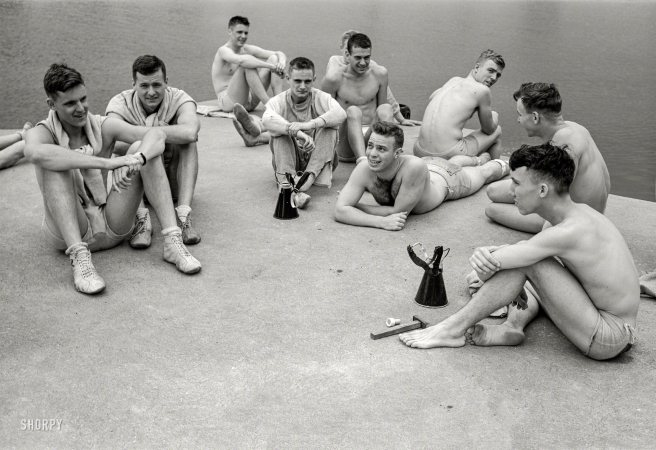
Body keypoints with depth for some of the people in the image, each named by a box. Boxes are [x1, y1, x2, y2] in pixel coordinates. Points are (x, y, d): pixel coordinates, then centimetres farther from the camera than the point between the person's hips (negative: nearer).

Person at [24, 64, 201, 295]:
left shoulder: (103, 127, 0)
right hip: (67, 231, -2)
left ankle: (173, 241, -23)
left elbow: (157, 134, -15)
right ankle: (79, 258, -37)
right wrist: (106, 163, -43)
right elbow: (35, 153, -35)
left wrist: (136, 159, -38)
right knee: (54, 165, -27)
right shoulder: (43, 132, -7)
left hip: (112, 227, 3)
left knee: (142, 148, -13)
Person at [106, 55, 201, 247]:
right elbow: (114, 143, -35)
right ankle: (141, 217, -38)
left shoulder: (179, 99, -14)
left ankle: (183, 216, -36)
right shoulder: (120, 103, -13)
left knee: (186, 140, -27)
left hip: (173, 181, 0)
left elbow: (190, 132, -39)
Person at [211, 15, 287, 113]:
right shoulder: (223, 50, -10)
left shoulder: (248, 49, 8)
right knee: (247, 64, -29)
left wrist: (282, 63, -22)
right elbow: (241, 60, -34)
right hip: (228, 101, -7)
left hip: (250, 102, 7)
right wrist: (271, 66, -36)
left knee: (274, 58, -3)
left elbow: (279, 54, 3)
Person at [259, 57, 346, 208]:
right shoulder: (279, 101, -4)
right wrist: (297, 132, -45)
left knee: (328, 127, -21)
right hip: (290, 162, 0)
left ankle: (309, 177, -38)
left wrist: (310, 124, -39)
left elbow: (340, 113, -24)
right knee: (281, 130, -24)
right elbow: (267, 119, -29)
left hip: (319, 161, 0)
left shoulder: (321, 98, -2)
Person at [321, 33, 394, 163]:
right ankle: (362, 161, -55)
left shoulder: (380, 74, 8)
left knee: (386, 109, -23)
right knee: (353, 111, -31)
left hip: (371, 137, 3)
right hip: (345, 148, -3)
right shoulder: (333, 79, -2)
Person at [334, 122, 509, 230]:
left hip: (445, 177, -2)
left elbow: (398, 212, -46)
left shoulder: (414, 166, -53)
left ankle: (502, 163, 66)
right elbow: (340, 210, -45)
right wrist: (382, 222, -57)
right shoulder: (364, 170, -41)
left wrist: (354, 206, -44)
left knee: (483, 172, 33)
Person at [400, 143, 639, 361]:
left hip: (608, 338, -9)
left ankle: (453, 329, -11)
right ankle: (512, 326, -4)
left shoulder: (570, 232, -27)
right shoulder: (579, 211, 3)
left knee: (527, 260, -19)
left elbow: (487, 268, -26)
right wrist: (488, 253, -17)